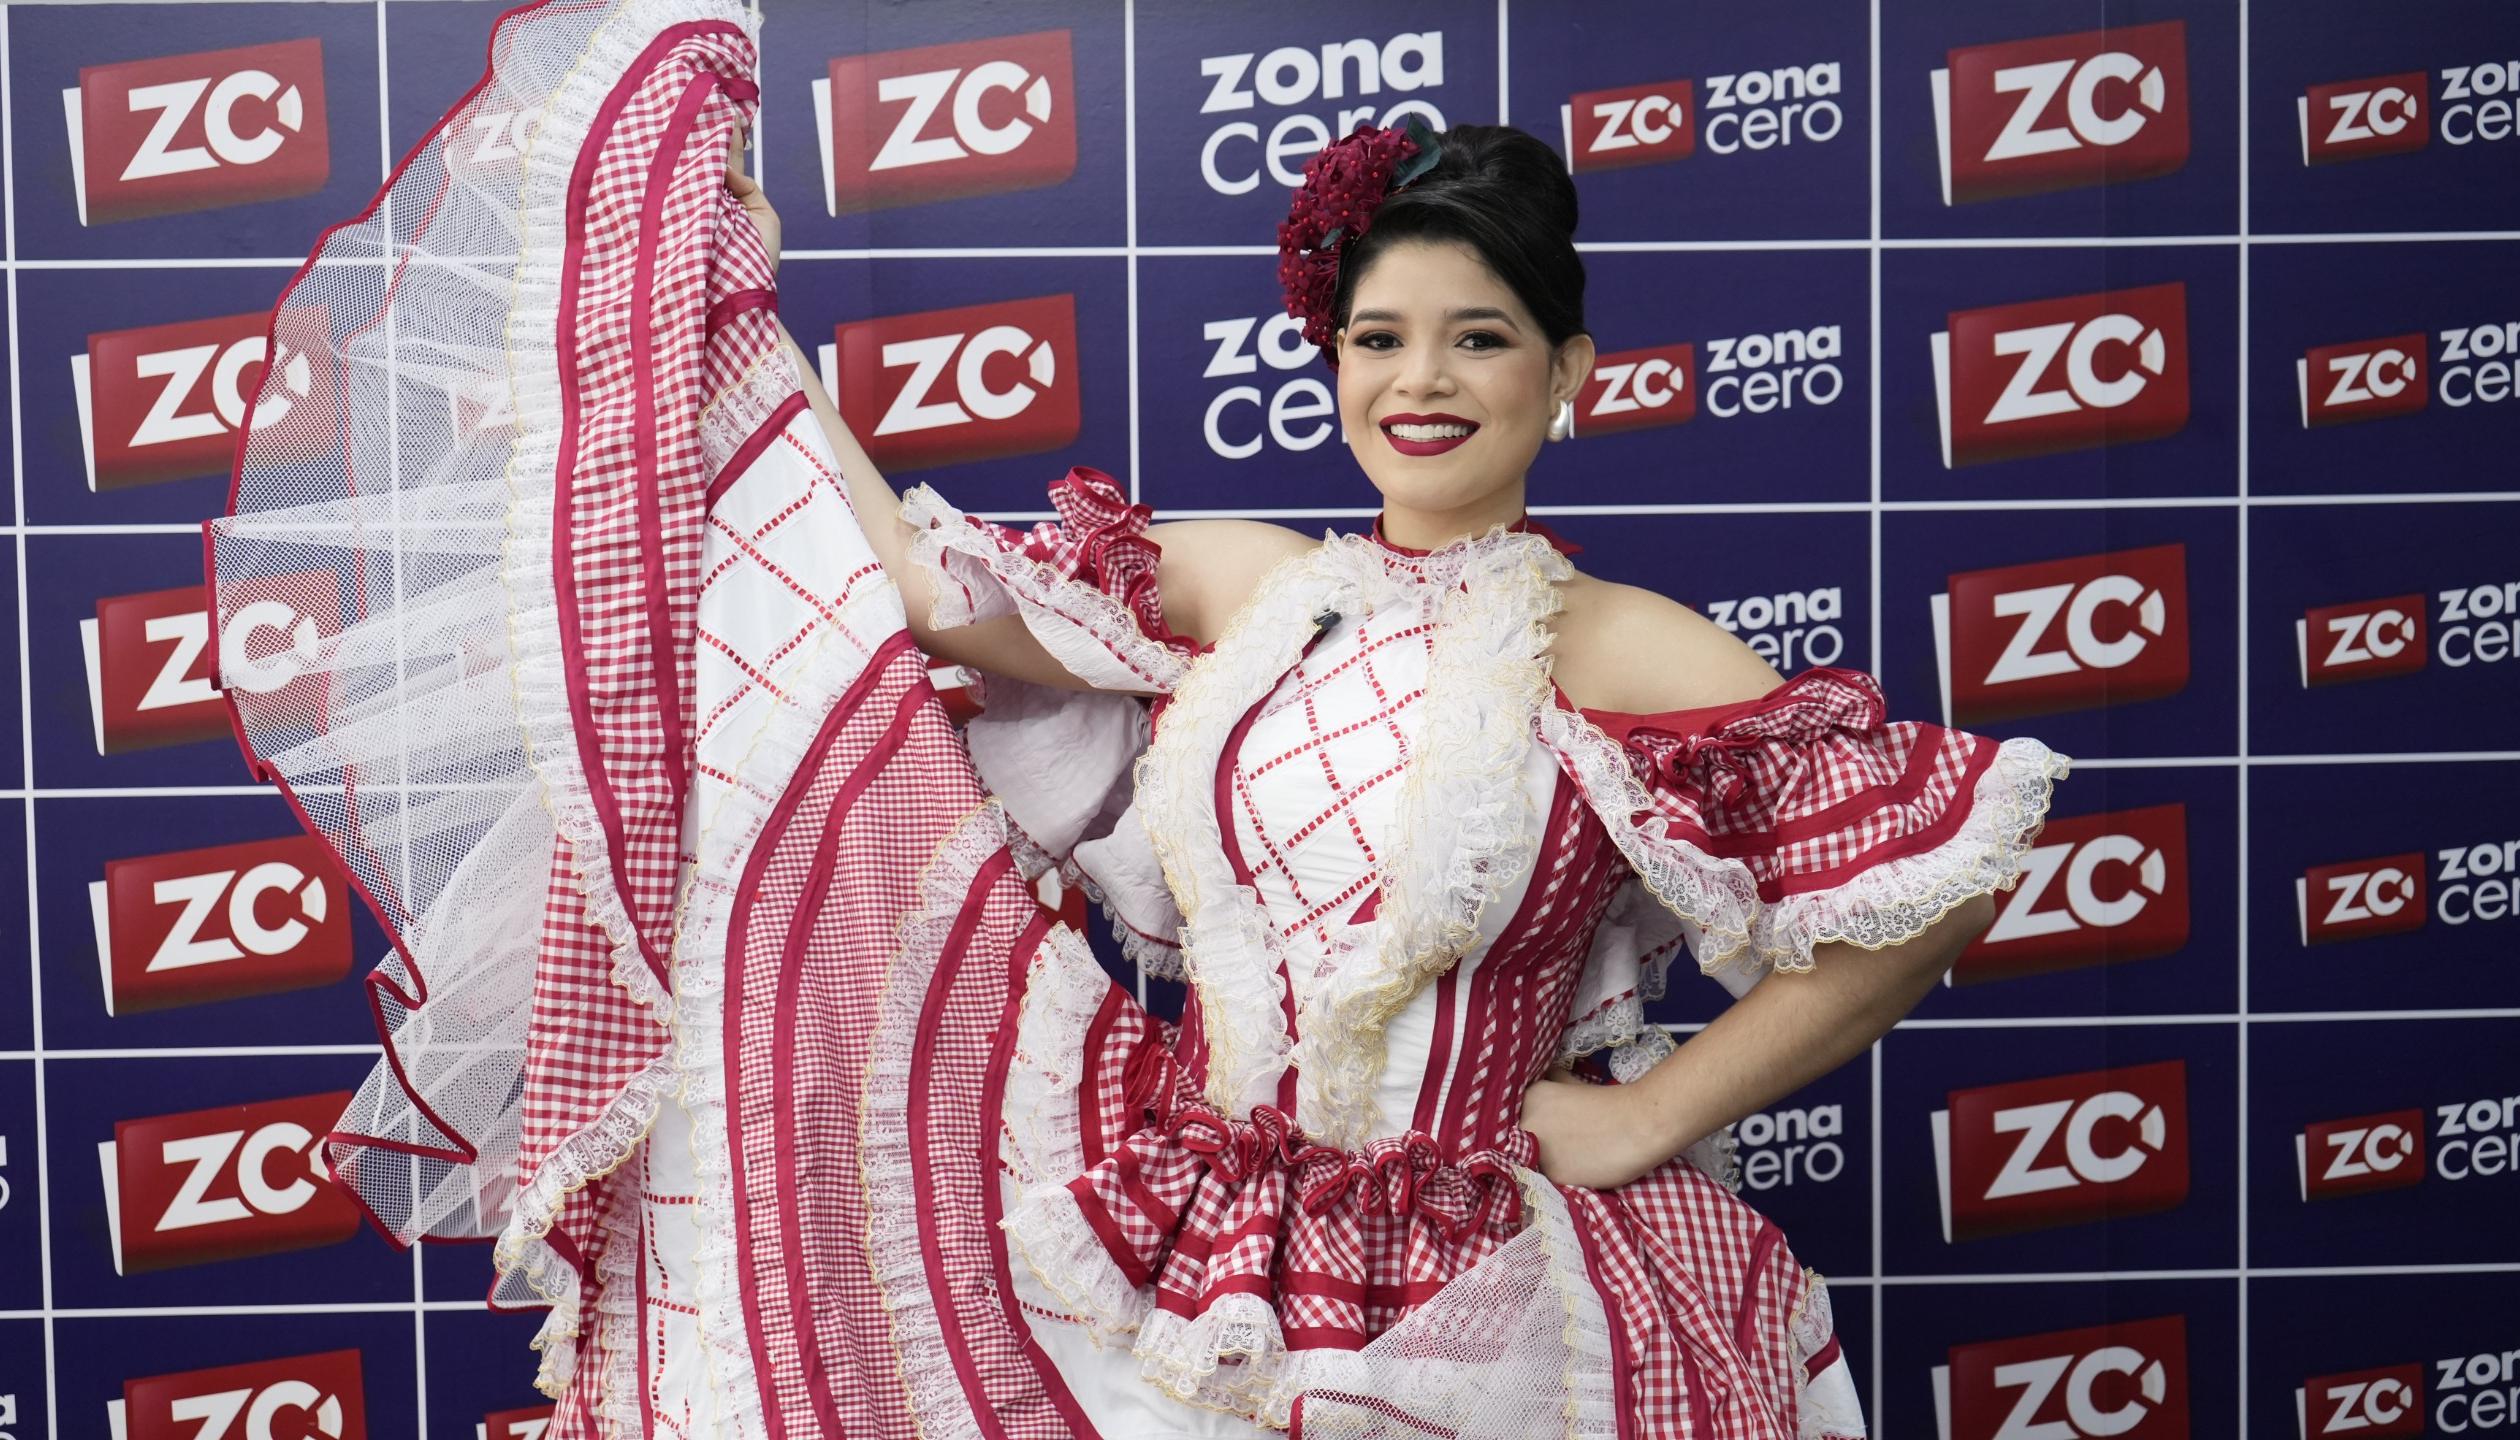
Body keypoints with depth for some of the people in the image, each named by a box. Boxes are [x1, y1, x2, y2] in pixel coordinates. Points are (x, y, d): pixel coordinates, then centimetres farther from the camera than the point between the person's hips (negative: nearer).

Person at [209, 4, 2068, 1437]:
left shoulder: (1630, 656, -9)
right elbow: (912, 582, 1)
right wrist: (727, 306, 4)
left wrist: (1662, 1111, -9)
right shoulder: (1236, 584, 3)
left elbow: (1941, 876, -11)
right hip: (1156, 1260, 4)